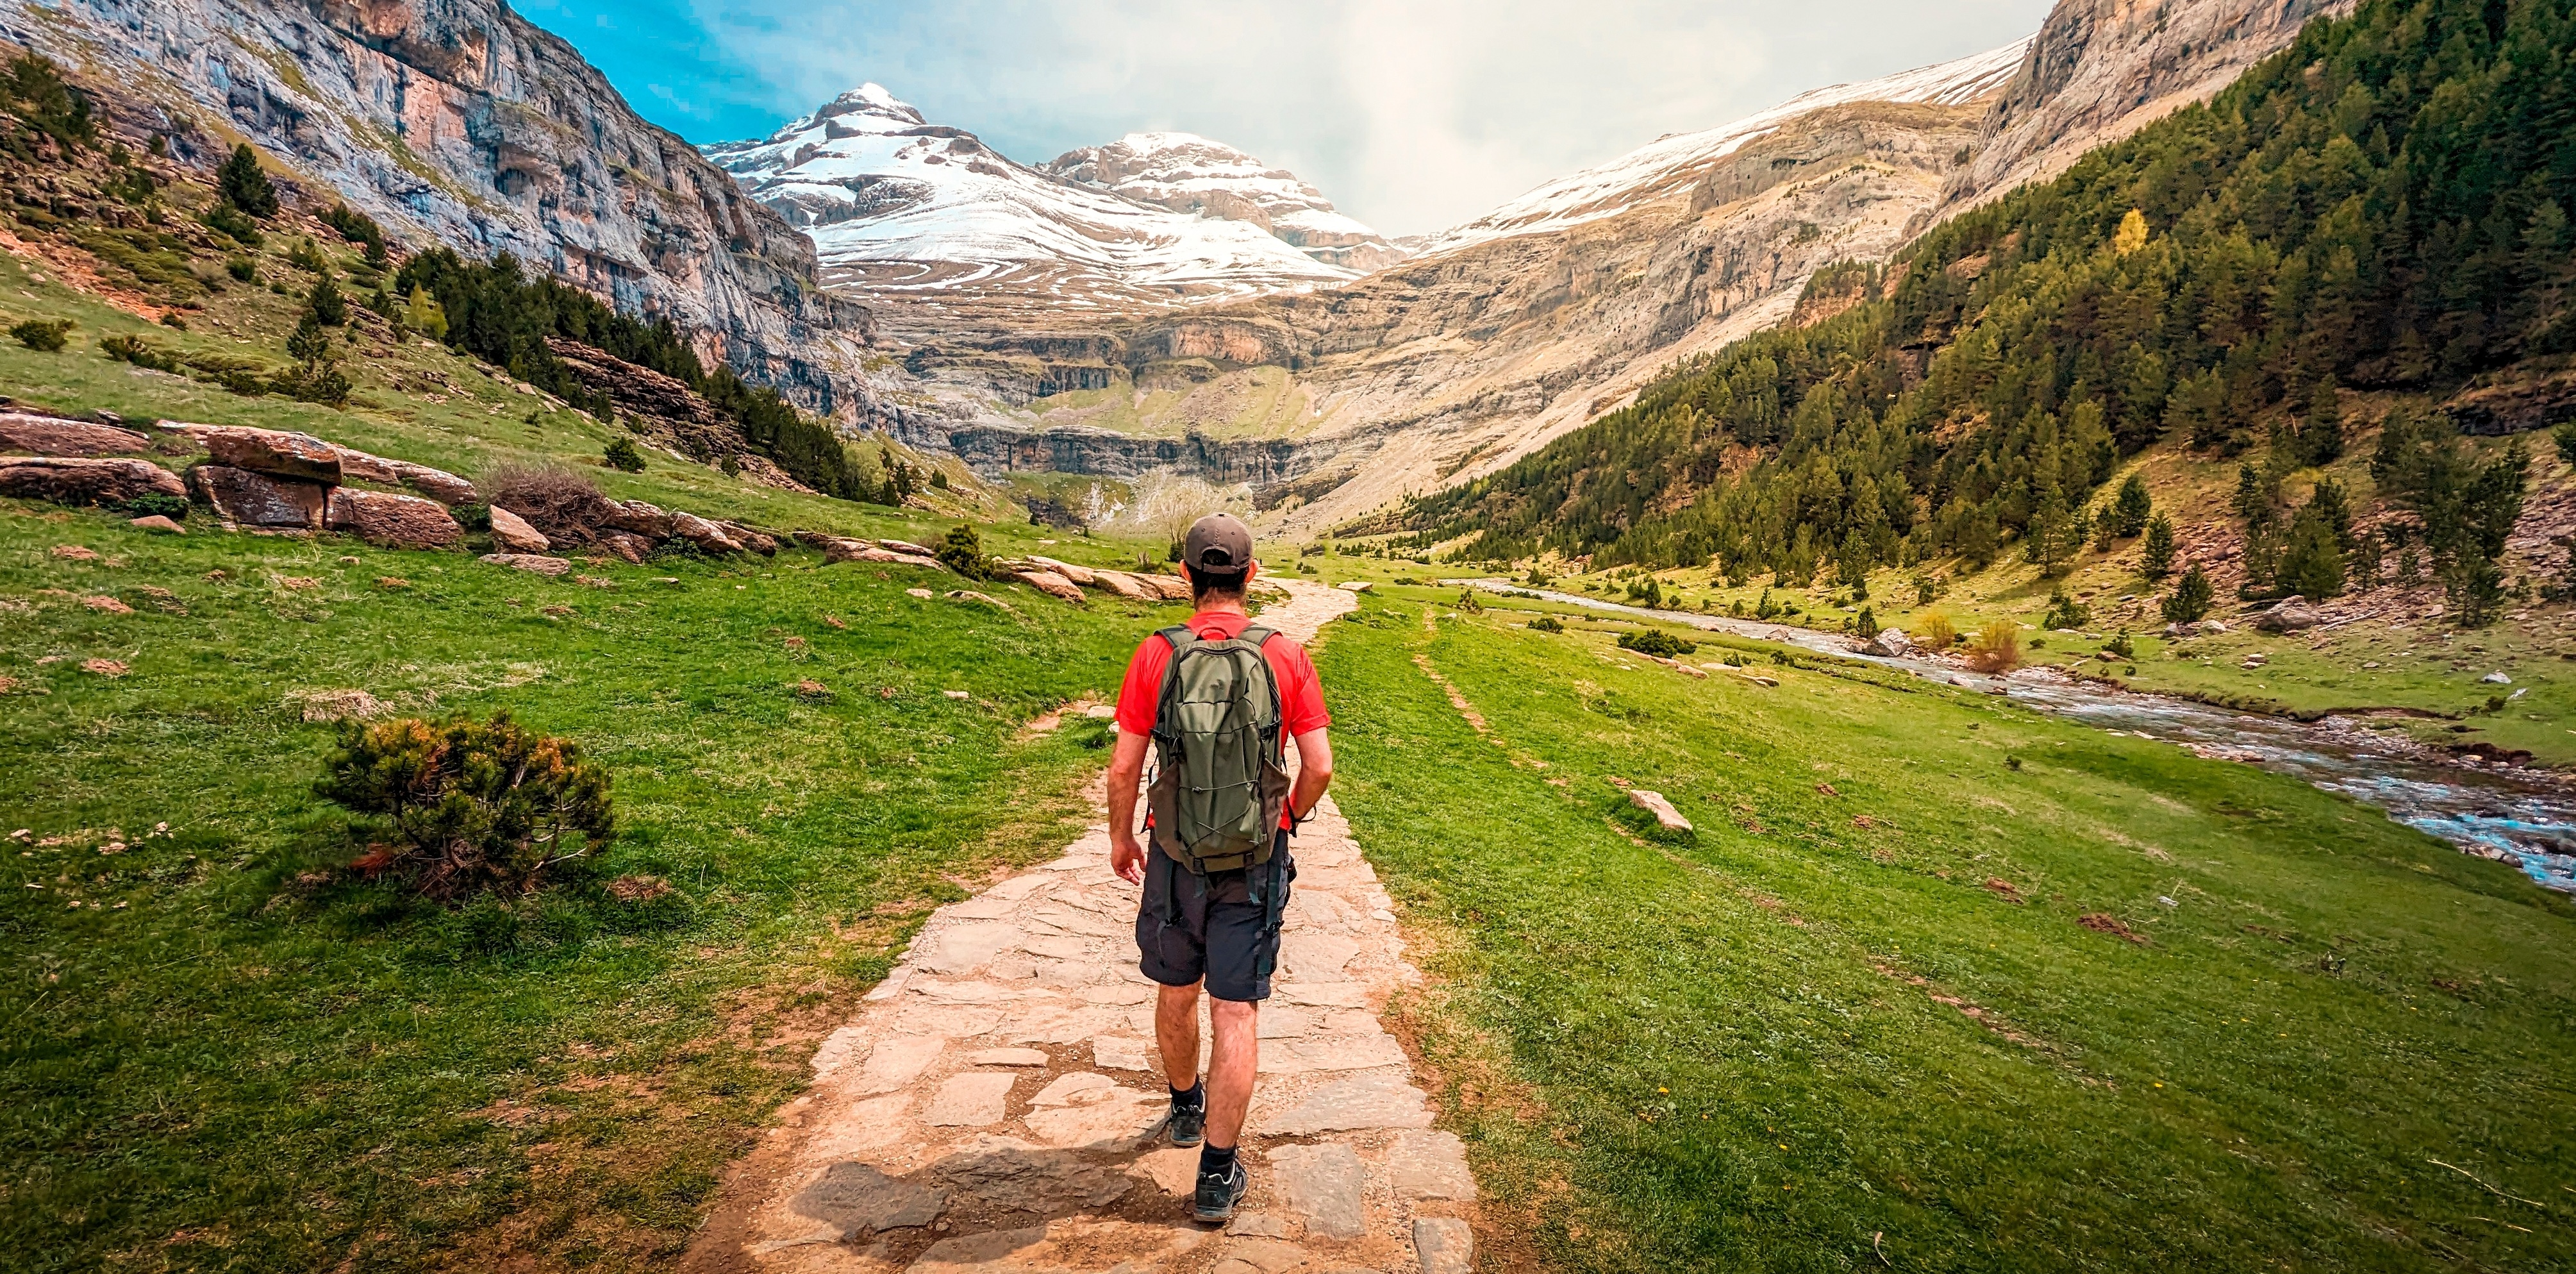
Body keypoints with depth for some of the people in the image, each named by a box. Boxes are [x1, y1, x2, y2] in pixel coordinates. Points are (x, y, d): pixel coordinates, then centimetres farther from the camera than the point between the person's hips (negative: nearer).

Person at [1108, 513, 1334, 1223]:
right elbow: (1319, 766, -8)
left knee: (1176, 992, 22)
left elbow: (1124, 769, -8)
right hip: (1255, 862, -1)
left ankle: (1187, 1109, 46)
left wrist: (1120, 838, 10)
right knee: (1236, 1012, 8)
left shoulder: (1156, 655, -10)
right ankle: (1218, 1174, 16)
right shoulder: (1287, 657, -9)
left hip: (1175, 857, 1)